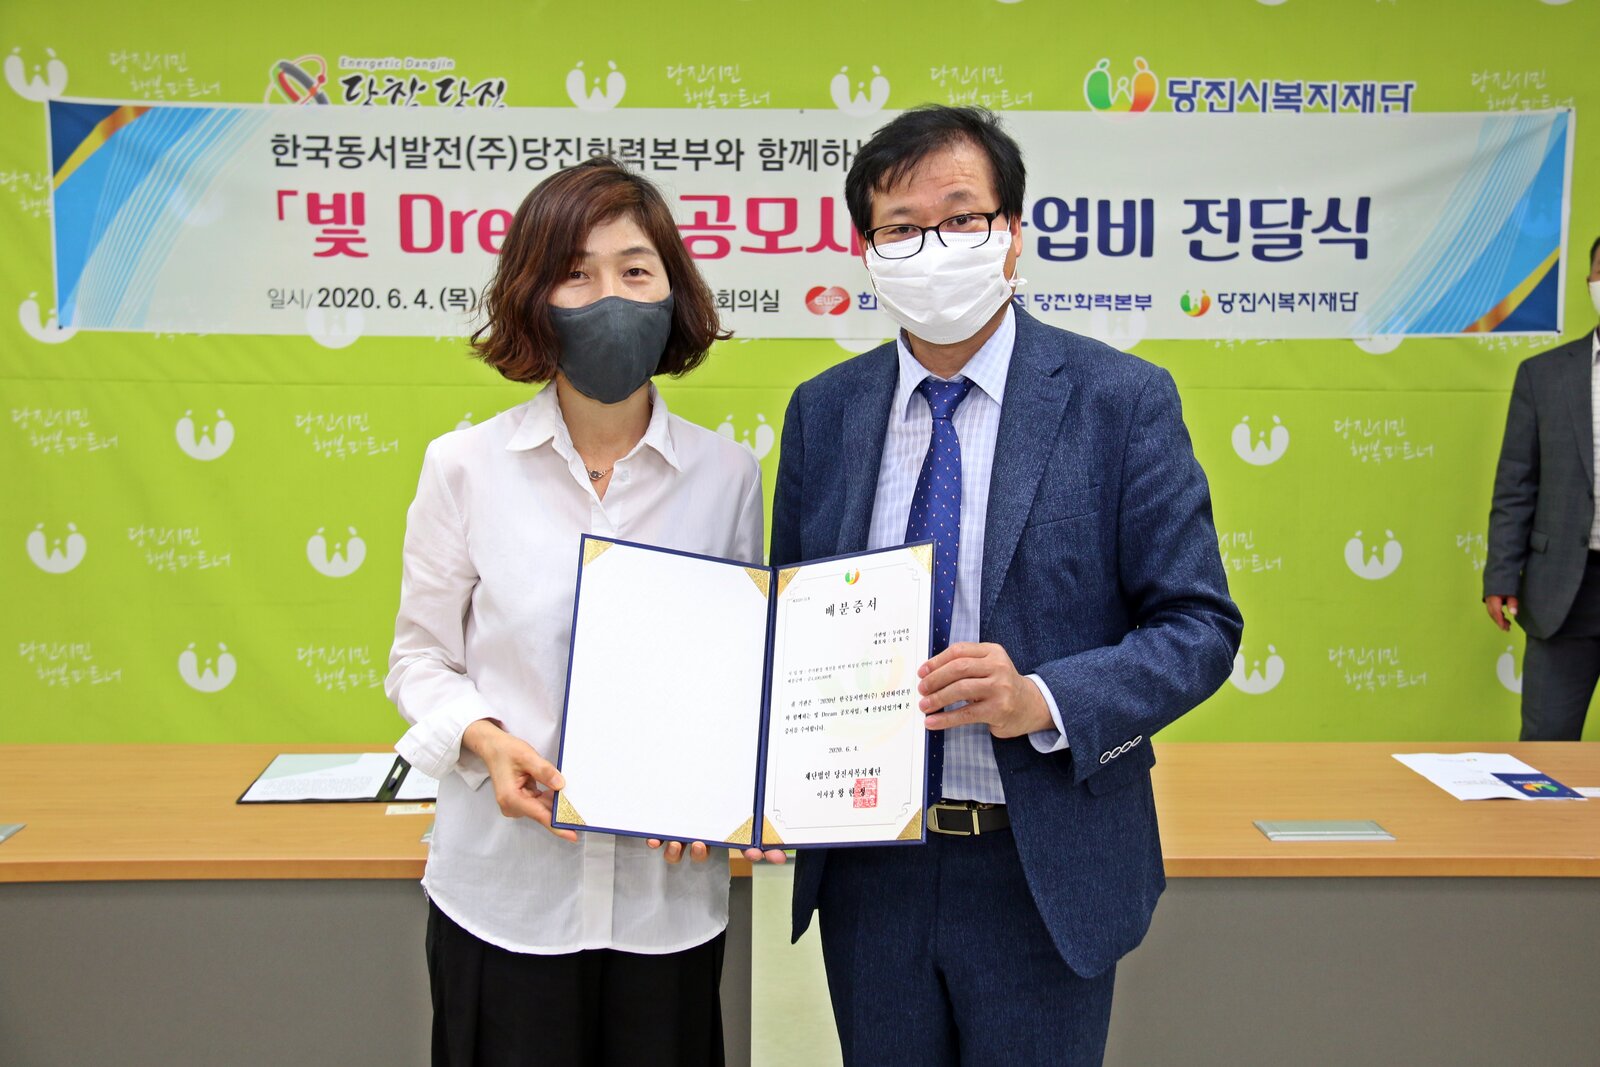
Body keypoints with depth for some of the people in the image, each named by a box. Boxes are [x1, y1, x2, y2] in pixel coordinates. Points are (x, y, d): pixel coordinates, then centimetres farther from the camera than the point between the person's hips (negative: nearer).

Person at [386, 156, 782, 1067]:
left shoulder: (727, 474, 0)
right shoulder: (466, 466, -3)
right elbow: (421, 658, 3)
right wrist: (486, 742, -16)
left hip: (670, 887, 1)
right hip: (508, 883, -1)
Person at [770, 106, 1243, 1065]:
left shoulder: (1122, 400, -8)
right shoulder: (823, 410, 3)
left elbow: (1199, 625, -8)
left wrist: (1041, 702, -24)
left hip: (1043, 873, -3)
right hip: (867, 867, 3)